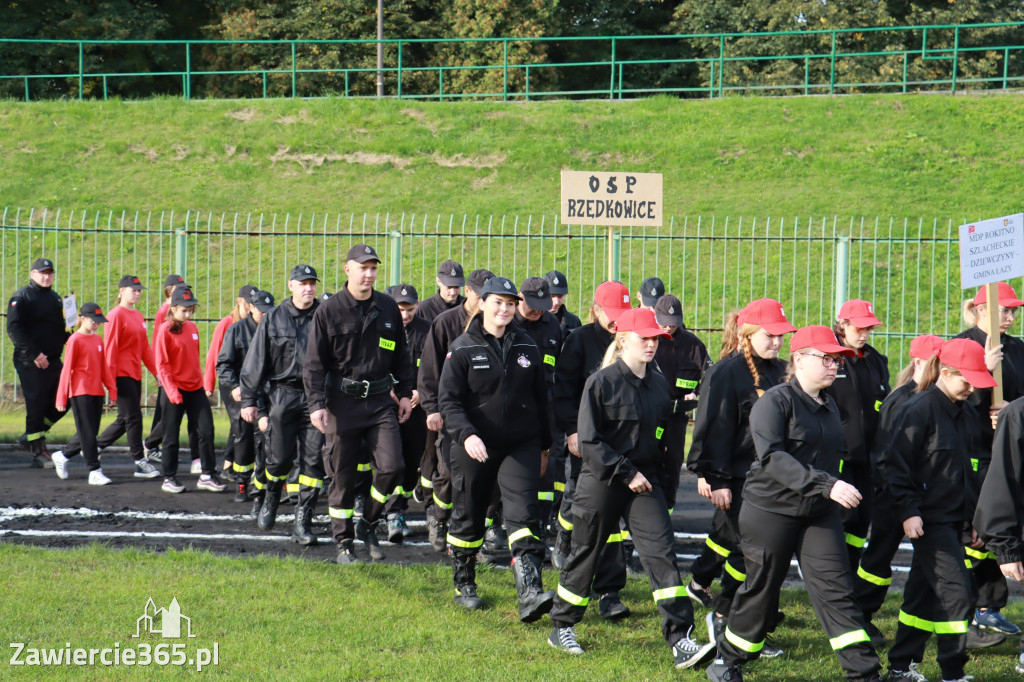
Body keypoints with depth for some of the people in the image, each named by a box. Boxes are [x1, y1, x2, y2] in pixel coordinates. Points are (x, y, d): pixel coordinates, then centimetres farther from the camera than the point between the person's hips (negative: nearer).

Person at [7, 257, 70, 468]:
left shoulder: (55, 298, 18)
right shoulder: (22, 297, -6)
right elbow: (14, 328, -14)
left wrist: (70, 339, 4)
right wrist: (34, 354, -20)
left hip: (53, 361, 7)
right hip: (31, 363, -7)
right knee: (36, 406, -4)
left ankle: (34, 435, 24)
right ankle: (37, 453, 3)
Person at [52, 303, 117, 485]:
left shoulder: (98, 339, 13)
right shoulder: (75, 340, -7)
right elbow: (66, 369, -7)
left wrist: (112, 388, 13)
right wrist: (62, 397, -8)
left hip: (97, 392, 7)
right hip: (80, 392, -7)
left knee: (92, 432, 8)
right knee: (88, 433, -7)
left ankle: (62, 456, 25)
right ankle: (94, 471, -7)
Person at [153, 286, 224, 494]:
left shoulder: (192, 327, 10)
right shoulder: (166, 330, -9)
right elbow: (161, 364, -11)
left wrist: (200, 379, 15)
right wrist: (171, 389, -18)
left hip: (195, 388, 6)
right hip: (175, 390, -6)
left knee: (206, 430, 1)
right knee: (172, 436, 4)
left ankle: (207, 475, 9)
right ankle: (169, 478, 14)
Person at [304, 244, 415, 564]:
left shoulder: (388, 309, 7)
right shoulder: (328, 312, -3)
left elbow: (401, 355, 18)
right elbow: (314, 363, -3)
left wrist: (405, 393, 14)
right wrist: (317, 404, -11)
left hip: (381, 401, 2)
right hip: (342, 402, -2)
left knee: (392, 466, -9)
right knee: (342, 475, 4)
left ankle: (368, 524, 14)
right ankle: (343, 541, 15)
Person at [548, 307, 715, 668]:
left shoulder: (659, 383, 7)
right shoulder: (602, 382, -10)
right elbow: (589, 441, -13)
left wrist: (655, 472, 11)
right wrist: (626, 473, -16)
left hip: (645, 482, 4)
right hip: (602, 482, -4)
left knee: (661, 552, -10)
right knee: (585, 553, 10)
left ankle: (681, 641, -15)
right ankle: (562, 627, 30)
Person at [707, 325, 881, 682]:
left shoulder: (829, 406, 12)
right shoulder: (775, 402, -12)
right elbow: (772, 458, -25)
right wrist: (826, 484, -32)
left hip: (820, 516, 5)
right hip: (771, 510, -5)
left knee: (836, 590, -4)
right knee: (760, 590, 7)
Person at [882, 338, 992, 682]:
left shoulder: (963, 412, 13)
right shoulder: (919, 410, -13)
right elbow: (897, 464, -14)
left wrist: (974, 517, 22)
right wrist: (908, 511, -19)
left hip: (954, 519, 8)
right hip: (929, 519, -8)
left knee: (923, 592, 13)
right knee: (955, 590, -12)